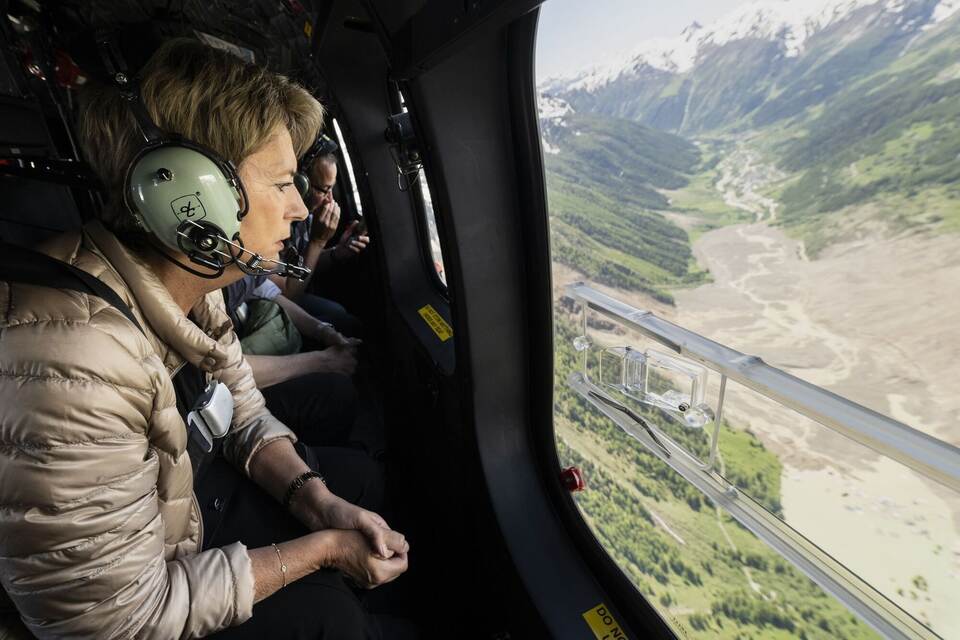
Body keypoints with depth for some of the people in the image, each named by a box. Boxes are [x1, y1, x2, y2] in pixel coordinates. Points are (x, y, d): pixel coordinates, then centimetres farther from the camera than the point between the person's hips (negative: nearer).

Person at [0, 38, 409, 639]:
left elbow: (246, 415, -3)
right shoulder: (73, 366, -39)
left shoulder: (192, 280, -14)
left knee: (350, 482, 11)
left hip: (180, 493, 7)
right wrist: (323, 547, -22)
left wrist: (320, 502, -15)